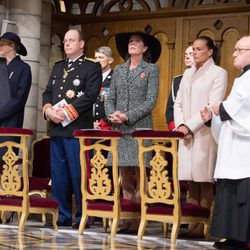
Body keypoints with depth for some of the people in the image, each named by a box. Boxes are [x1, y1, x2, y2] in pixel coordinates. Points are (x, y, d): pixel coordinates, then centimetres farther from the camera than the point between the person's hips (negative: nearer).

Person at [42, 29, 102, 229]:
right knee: (58, 175, 8)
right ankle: (63, 216, 15)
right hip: (57, 128, 7)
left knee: (78, 174, -5)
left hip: (77, 129, -6)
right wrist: (49, 110, -3)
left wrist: (66, 112, -16)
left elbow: (90, 95, -11)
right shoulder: (58, 67, 22)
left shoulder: (92, 68, 1)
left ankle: (83, 217, 1)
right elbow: (47, 92, 17)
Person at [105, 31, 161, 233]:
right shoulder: (118, 70, 16)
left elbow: (151, 101, -6)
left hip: (140, 128, -4)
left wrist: (128, 116, -14)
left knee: (140, 177, -5)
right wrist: (111, 114, -7)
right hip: (120, 130, 4)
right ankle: (127, 220, 9)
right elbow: (110, 99, 14)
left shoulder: (151, 69, 3)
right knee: (125, 179, 6)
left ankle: (138, 221, -5)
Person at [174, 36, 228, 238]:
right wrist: (180, 125, -3)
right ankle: (192, 224, 6)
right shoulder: (188, 74, 18)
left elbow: (213, 106, -10)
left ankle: (202, 226, -5)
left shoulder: (218, 73, -1)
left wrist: (190, 127, -14)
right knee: (191, 181, 4)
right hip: (186, 133, 6)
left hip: (205, 133, -6)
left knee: (205, 181, -6)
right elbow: (178, 103, 15)